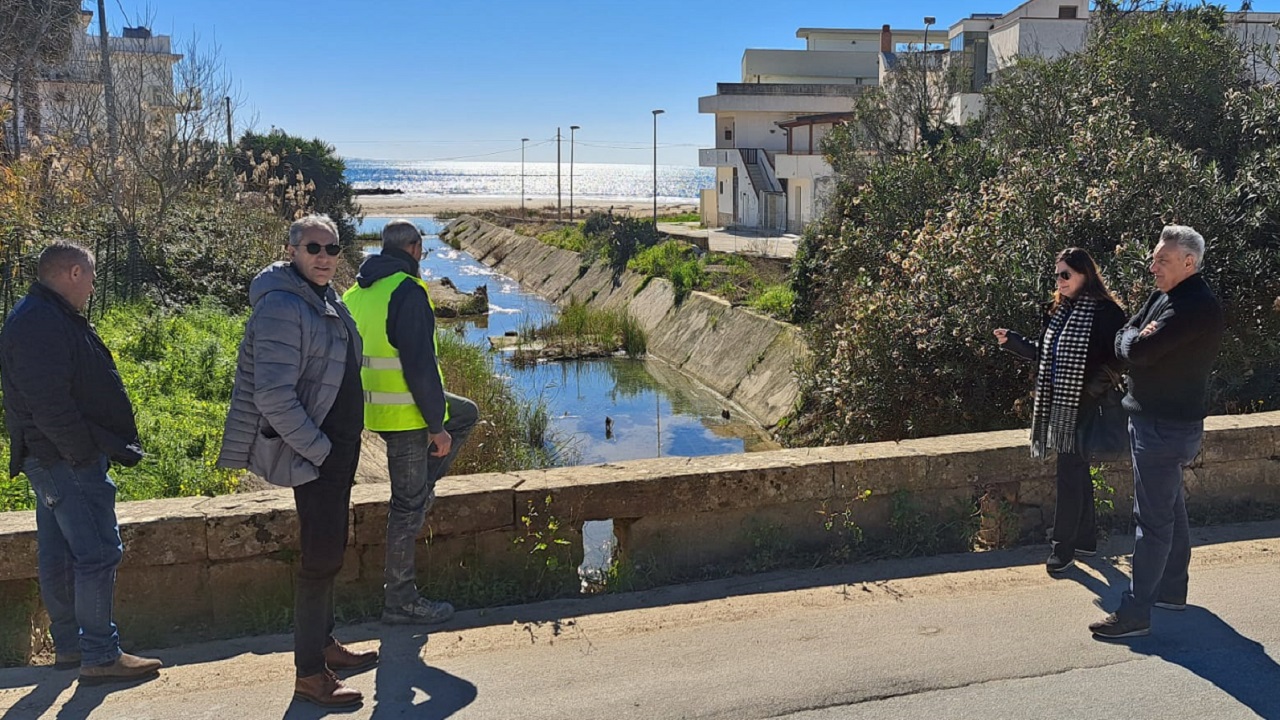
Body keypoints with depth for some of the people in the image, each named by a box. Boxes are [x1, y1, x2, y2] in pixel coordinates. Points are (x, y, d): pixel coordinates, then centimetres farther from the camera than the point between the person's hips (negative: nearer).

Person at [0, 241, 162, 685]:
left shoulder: (46, 317, 16)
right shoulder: (42, 323, -18)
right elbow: (50, 404, -25)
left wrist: (104, 446, 16)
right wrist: (87, 452, -20)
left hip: (52, 460, 11)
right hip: (67, 462, -11)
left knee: (59, 555, 16)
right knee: (98, 553, -7)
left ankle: (68, 646, 26)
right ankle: (100, 657, -1)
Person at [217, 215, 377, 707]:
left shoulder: (325, 299, 11)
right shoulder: (282, 307, -19)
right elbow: (274, 396, -26)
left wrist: (343, 452, 17)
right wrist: (319, 449, -19)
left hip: (337, 451, 10)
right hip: (312, 457, -10)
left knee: (328, 552, 19)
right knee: (321, 559, -5)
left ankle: (323, 643, 35)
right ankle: (309, 675, 5)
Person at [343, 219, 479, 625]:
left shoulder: (357, 292, 11)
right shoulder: (407, 292, -18)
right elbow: (420, 365, -22)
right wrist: (437, 426, -17)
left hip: (372, 406, 9)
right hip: (405, 413, -9)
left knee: (466, 413, 26)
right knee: (409, 504, 2)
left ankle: (418, 489, 20)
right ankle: (400, 600, 12)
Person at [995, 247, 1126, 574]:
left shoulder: (1105, 312, -12)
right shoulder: (1060, 311, 11)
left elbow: (1118, 358, -14)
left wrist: (1099, 384, -28)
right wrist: (1013, 342, 12)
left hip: (1083, 407, -8)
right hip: (1058, 403, 8)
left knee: (1070, 474, -3)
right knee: (1077, 472, 17)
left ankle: (1064, 547, 6)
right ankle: (1086, 538, 29)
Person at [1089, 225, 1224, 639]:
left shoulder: (1194, 308, -22)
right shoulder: (1165, 296, 11)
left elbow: (1137, 351, -29)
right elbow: (1120, 343, 6)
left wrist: (1134, 339, -7)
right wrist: (1138, 337, -15)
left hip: (1167, 426, -10)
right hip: (1158, 420, 10)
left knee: (1152, 519, -7)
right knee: (1170, 508, 20)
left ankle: (1135, 613, -2)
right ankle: (1171, 590, 33)